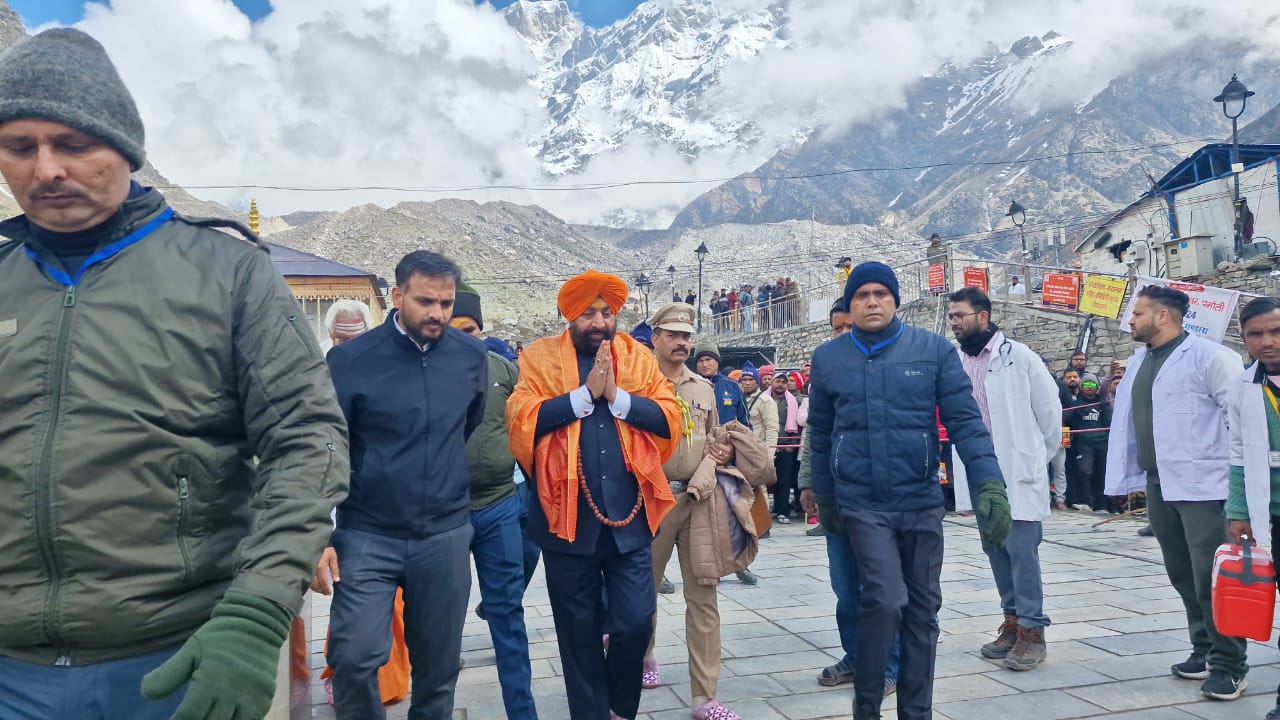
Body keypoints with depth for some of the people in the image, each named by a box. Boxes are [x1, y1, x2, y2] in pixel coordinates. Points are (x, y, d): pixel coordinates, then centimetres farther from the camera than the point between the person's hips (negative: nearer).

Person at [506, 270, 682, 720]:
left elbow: (670, 419, -2)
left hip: (629, 518, 2)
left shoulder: (639, 358, 8)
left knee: (636, 623, 1)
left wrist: (617, 396, -14)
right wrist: (585, 393, -14)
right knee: (579, 634, 10)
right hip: (567, 518, -1)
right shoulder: (540, 358, 1)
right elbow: (521, 420, -12)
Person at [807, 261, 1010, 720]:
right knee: (885, 600, -14)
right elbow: (820, 433, 9)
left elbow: (964, 420, -5)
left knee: (922, 610, 11)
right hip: (862, 503, -1)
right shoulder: (827, 358, 2)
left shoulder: (934, 349, -2)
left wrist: (989, 483, -16)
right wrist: (823, 497, 13)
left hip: (922, 500, 1)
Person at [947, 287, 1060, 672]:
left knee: (1021, 550, -4)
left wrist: (1040, 458, 5)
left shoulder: (1017, 355, -7)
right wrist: (961, 463, 11)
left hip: (1018, 472, -5)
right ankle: (1013, 619, 24)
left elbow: (1049, 409, -1)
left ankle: (1032, 629, 6)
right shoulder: (955, 362, 6)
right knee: (996, 549, 12)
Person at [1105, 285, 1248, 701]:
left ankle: (1229, 665, 7)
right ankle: (1204, 649, 27)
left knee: (1212, 578, -5)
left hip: (1202, 484, -7)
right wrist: (1132, 476, 16)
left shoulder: (1207, 356, -8)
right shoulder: (1138, 363, 14)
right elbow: (1127, 422, 16)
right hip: (1159, 486, 7)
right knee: (1183, 576, 14)